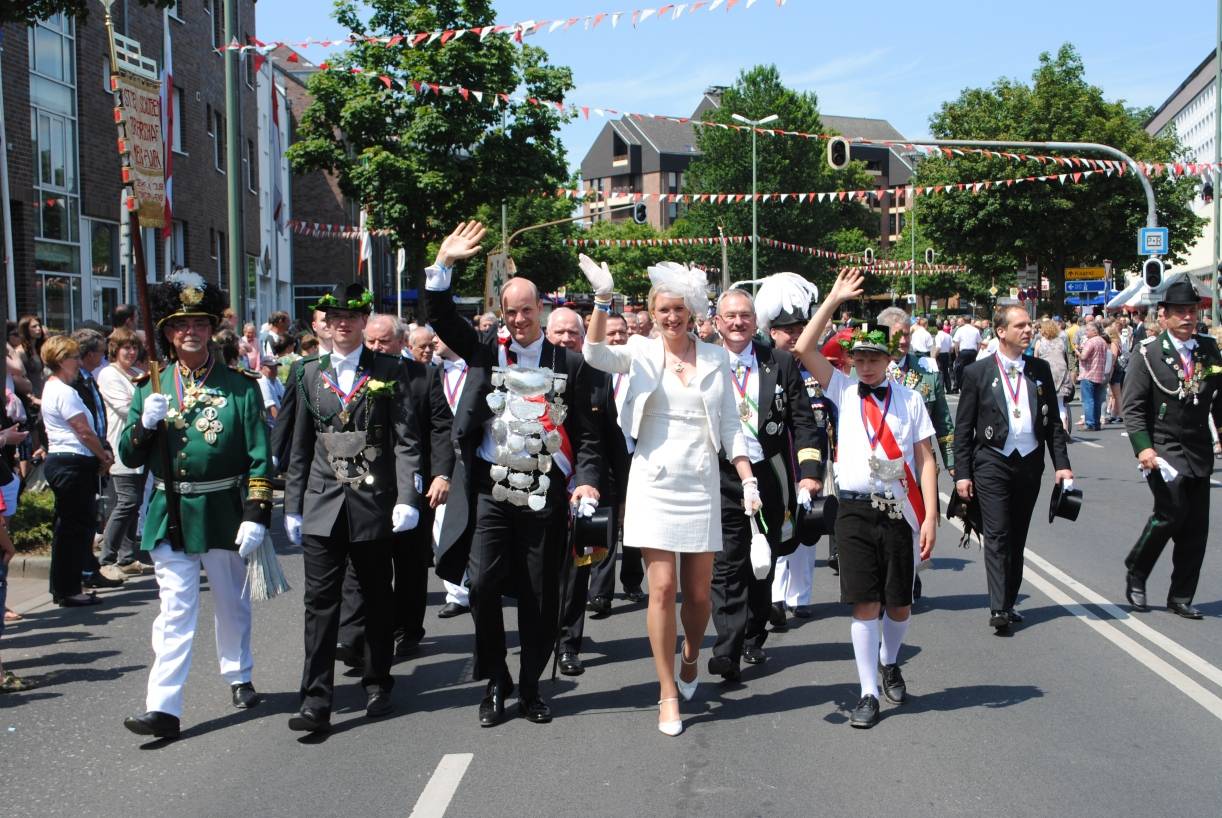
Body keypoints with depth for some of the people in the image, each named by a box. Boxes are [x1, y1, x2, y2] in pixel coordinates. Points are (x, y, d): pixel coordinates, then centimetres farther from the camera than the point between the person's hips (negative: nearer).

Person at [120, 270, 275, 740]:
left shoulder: (240, 386, -1)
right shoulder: (151, 388, 6)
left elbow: (259, 457, -4)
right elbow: (129, 457, 5)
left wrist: (256, 516, -11)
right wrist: (145, 424, -16)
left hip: (225, 512, -1)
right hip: (170, 515, 1)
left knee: (231, 604, 15)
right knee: (175, 611, -3)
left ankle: (238, 676, 36)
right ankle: (163, 708, -4)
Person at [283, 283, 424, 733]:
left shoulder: (389, 370, 0)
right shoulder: (309, 373, 9)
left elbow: (406, 440, -4)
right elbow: (300, 446, 12)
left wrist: (407, 497, -14)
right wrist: (292, 506, 9)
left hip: (374, 504, -1)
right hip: (322, 505, 2)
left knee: (376, 599, 10)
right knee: (320, 601, -3)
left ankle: (377, 686, 25)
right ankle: (316, 701, -1)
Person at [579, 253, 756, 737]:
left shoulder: (715, 358, 6)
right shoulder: (642, 352, 1)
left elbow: (730, 425, 7)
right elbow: (596, 354, -19)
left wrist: (748, 480, -1)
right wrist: (603, 299, -32)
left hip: (702, 484, 2)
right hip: (654, 483, -2)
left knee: (699, 592, 6)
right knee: (662, 589, -5)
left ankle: (691, 660, 36)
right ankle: (669, 693, 8)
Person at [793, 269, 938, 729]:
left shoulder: (909, 400, 5)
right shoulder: (844, 391, 6)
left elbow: (925, 460, 3)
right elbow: (804, 349, -5)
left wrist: (930, 518, -5)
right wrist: (835, 299, -5)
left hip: (901, 513, 1)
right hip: (856, 511, -1)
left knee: (899, 605, 10)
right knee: (863, 605, -2)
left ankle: (889, 664, 39)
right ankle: (869, 694, 7)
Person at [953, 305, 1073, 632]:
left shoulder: (1040, 369, 8)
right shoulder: (977, 372, -2)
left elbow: (1053, 420, 11)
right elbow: (963, 428, -1)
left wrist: (1062, 464, 3)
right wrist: (962, 473, -6)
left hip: (1030, 463, 4)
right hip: (992, 462, -4)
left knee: (1017, 538, 10)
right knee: (997, 535, -9)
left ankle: (1009, 603, 19)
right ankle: (998, 609, -11)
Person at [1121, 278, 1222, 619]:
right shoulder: (1148, 354, -5)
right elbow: (1133, 407, -8)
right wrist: (1142, 447, -19)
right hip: (1163, 450, -5)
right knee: (1171, 511, -20)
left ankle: (1181, 598, 17)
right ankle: (1135, 575, 4)